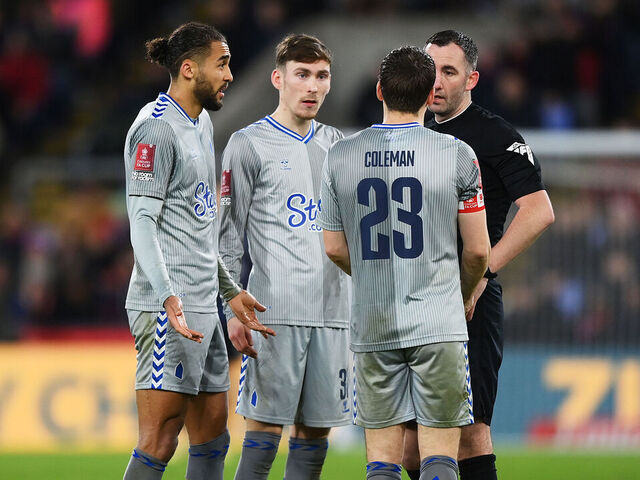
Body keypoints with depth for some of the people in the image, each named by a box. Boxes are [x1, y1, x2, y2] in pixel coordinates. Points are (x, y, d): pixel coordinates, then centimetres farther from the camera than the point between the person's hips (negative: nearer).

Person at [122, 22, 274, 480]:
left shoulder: (201, 123, 20)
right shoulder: (157, 128, -10)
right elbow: (143, 222, -17)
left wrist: (231, 290, 27)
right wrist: (168, 296, -28)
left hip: (202, 305, 10)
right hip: (168, 307, -10)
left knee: (212, 439, 10)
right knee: (159, 443, -13)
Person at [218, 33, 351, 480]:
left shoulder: (336, 145, 16)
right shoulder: (249, 144, 0)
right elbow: (228, 234, -1)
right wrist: (234, 309, -9)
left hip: (332, 307, 5)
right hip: (274, 309, -5)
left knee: (316, 428, 4)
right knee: (265, 425, -8)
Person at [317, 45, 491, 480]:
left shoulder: (341, 156, 3)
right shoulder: (456, 154, -5)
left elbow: (335, 249, 10)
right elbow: (478, 250, 0)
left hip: (373, 327, 2)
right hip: (439, 325, -2)